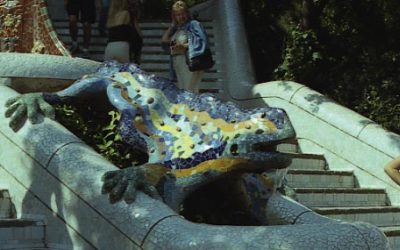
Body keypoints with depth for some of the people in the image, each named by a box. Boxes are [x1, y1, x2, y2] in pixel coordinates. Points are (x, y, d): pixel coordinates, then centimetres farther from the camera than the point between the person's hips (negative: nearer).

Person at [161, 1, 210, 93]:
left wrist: (185, 46, -20)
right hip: (178, 66, 8)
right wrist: (172, 25, 12)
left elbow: (202, 40, -13)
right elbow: (164, 41, 15)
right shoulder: (176, 29, 20)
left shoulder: (193, 24, 0)